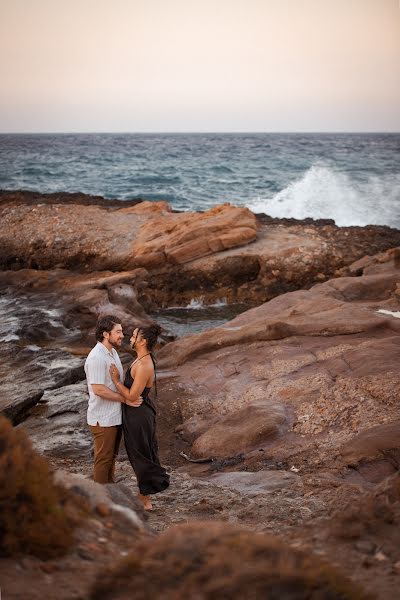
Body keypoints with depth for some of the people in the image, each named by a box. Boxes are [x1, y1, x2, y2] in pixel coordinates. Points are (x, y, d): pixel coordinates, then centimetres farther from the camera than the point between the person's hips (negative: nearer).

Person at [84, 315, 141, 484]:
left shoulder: (112, 352, 7)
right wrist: (125, 399, -21)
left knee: (111, 457, 19)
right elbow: (98, 389, -26)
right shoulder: (96, 357, -23)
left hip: (115, 416, 9)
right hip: (103, 419, -9)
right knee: (103, 459, 3)